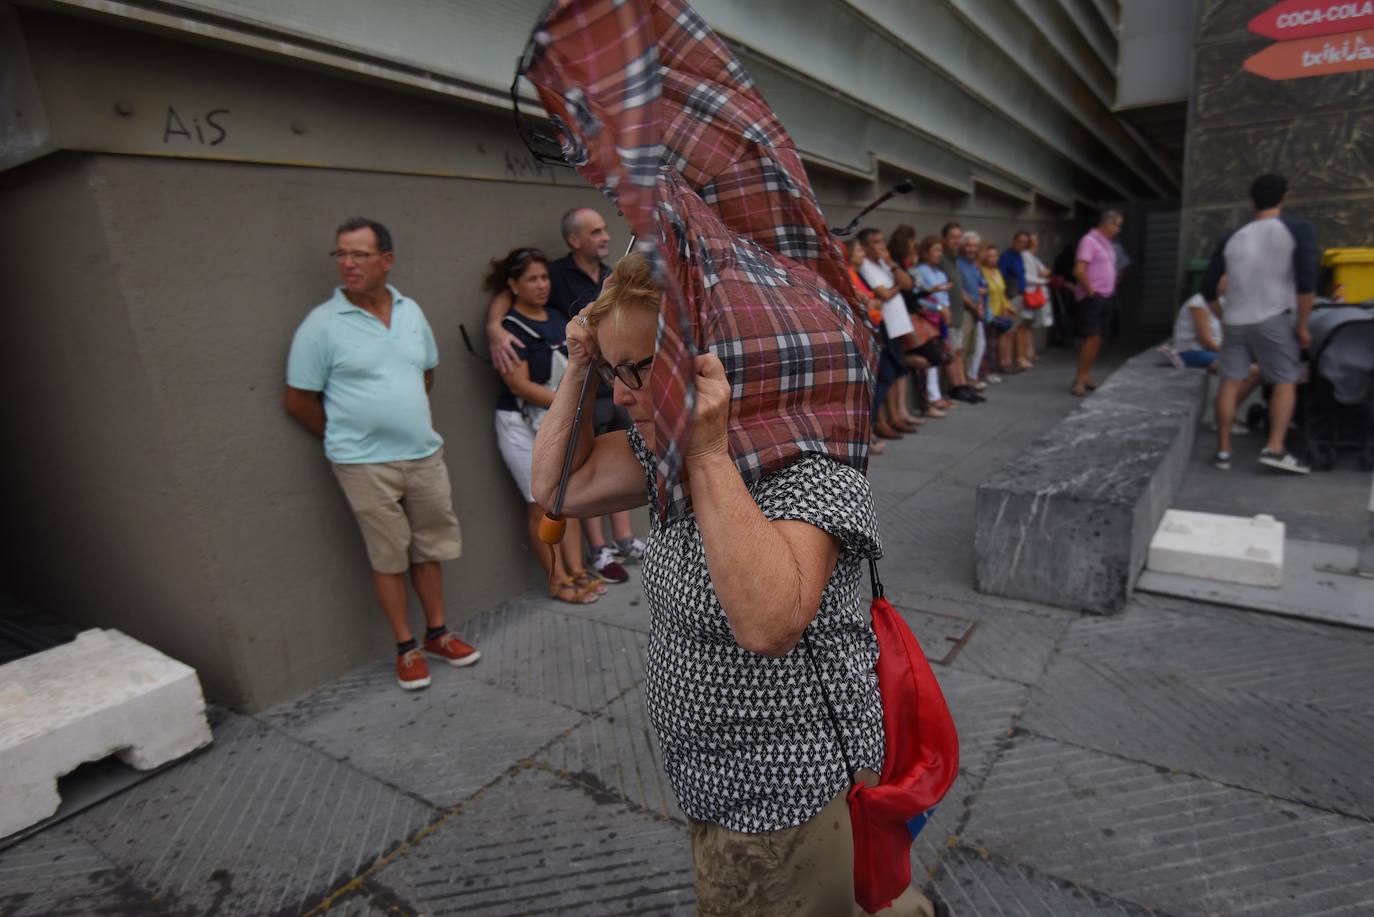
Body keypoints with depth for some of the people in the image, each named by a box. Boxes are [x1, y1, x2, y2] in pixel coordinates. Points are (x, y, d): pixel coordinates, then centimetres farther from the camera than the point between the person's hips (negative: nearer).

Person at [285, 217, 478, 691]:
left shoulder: (411, 311, 5)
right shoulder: (321, 324, -9)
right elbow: (298, 401, -4)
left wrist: (411, 422, 12)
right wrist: (349, 438, 2)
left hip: (424, 454, 5)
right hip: (366, 465, -4)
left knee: (429, 548, 13)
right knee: (389, 557, 6)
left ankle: (437, 634, 29)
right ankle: (406, 649, 21)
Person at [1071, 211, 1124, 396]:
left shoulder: (1107, 244, 16)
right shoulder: (1089, 240, -11)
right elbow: (1079, 270, -20)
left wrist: (1112, 291, 12)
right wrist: (1090, 292, -16)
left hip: (1106, 298, 9)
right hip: (1092, 298, -9)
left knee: (1097, 339, 8)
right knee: (1092, 338, -13)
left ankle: (1087, 376, 14)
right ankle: (1079, 379, -9)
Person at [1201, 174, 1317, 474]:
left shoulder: (1233, 238, 11)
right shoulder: (1299, 230, -1)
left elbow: (1208, 287, 12)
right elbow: (1306, 281, -11)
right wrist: (1302, 325, -3)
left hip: (1234, 321, 3)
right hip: (1273, 319, -3)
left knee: (1230, 383, 3)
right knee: (1285, 383, 4)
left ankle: (1223, 450, 3)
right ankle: (1275, 448, -9)